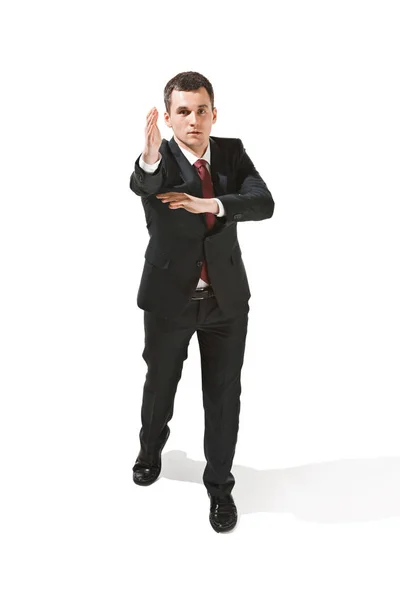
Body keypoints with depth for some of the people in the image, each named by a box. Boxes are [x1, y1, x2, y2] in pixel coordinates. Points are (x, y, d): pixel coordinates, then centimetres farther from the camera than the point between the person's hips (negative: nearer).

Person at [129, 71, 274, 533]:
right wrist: (149, 157, -59)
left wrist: (210, 204, -29)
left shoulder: (232, 151, -2)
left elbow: (263, 203, -15)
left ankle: (219, 485, 28)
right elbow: (141, 184, -37)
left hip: (226, 296, 2)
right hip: (169, 296, -1)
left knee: (224, 392, 9)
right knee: (160, 383, 17)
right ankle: (151, 448, 49)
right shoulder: (156, 163, -12)